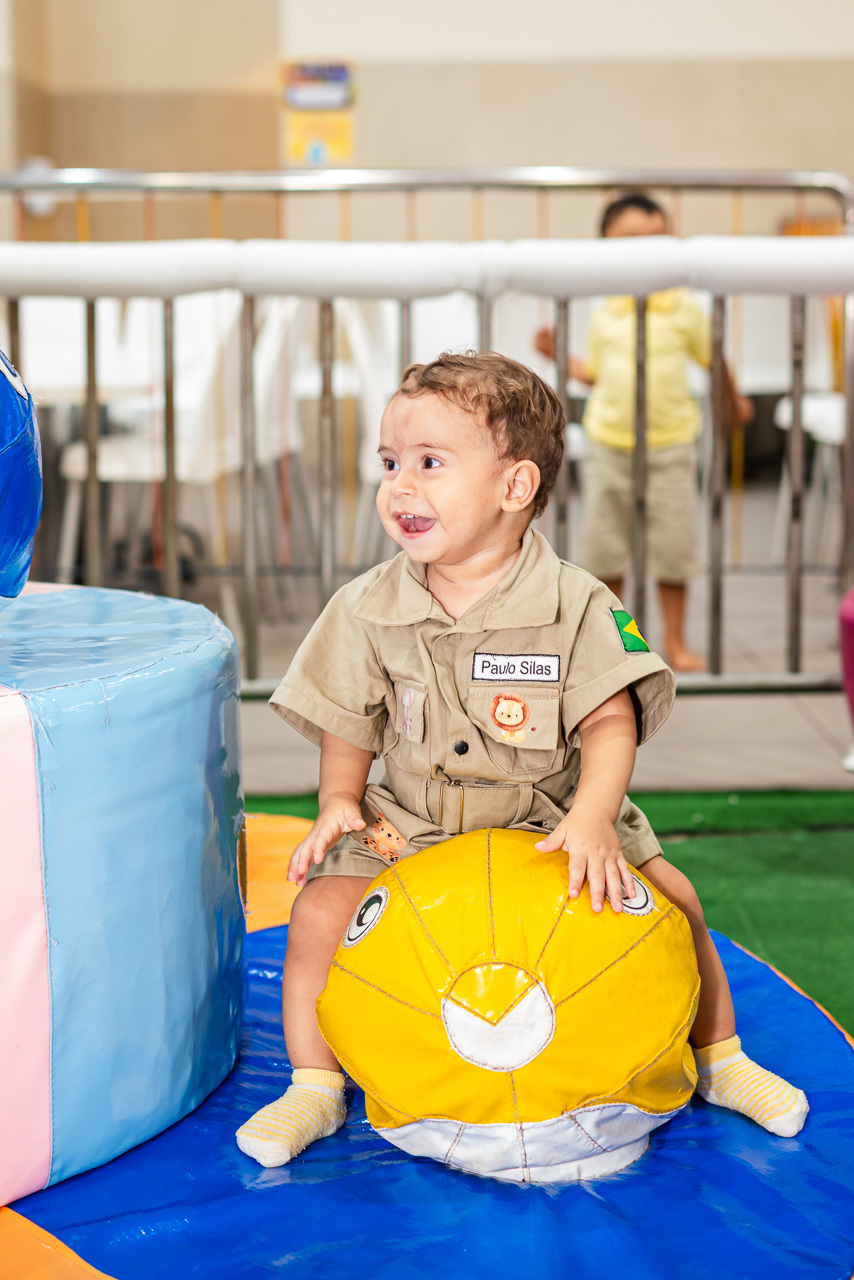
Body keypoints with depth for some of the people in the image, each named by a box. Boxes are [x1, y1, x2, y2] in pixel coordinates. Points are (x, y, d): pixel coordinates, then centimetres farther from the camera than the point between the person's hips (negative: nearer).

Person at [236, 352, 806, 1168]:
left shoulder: (576, 605, -13)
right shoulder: (367, 610, -6)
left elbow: (611, 721, -18)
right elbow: (349, 726, 3)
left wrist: (591, 818, -33)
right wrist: (339, 803, -14)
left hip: (553, 819, -1)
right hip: (410, 827, 1)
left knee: (667, 893, -12)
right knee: (322, 906, -19)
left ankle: (719, 1058, 14)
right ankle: (315, 1086, 2)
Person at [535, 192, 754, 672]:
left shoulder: (684, 308, -3)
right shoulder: (603, 314, 2)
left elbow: (713, 358, 9)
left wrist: (734, 399, 17)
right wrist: (559, 356, 2)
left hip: (670, 445, -2)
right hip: (609, 446, 2)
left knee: (674, 548, 2)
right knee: (604, 547, 6)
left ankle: (676, 641, 16)